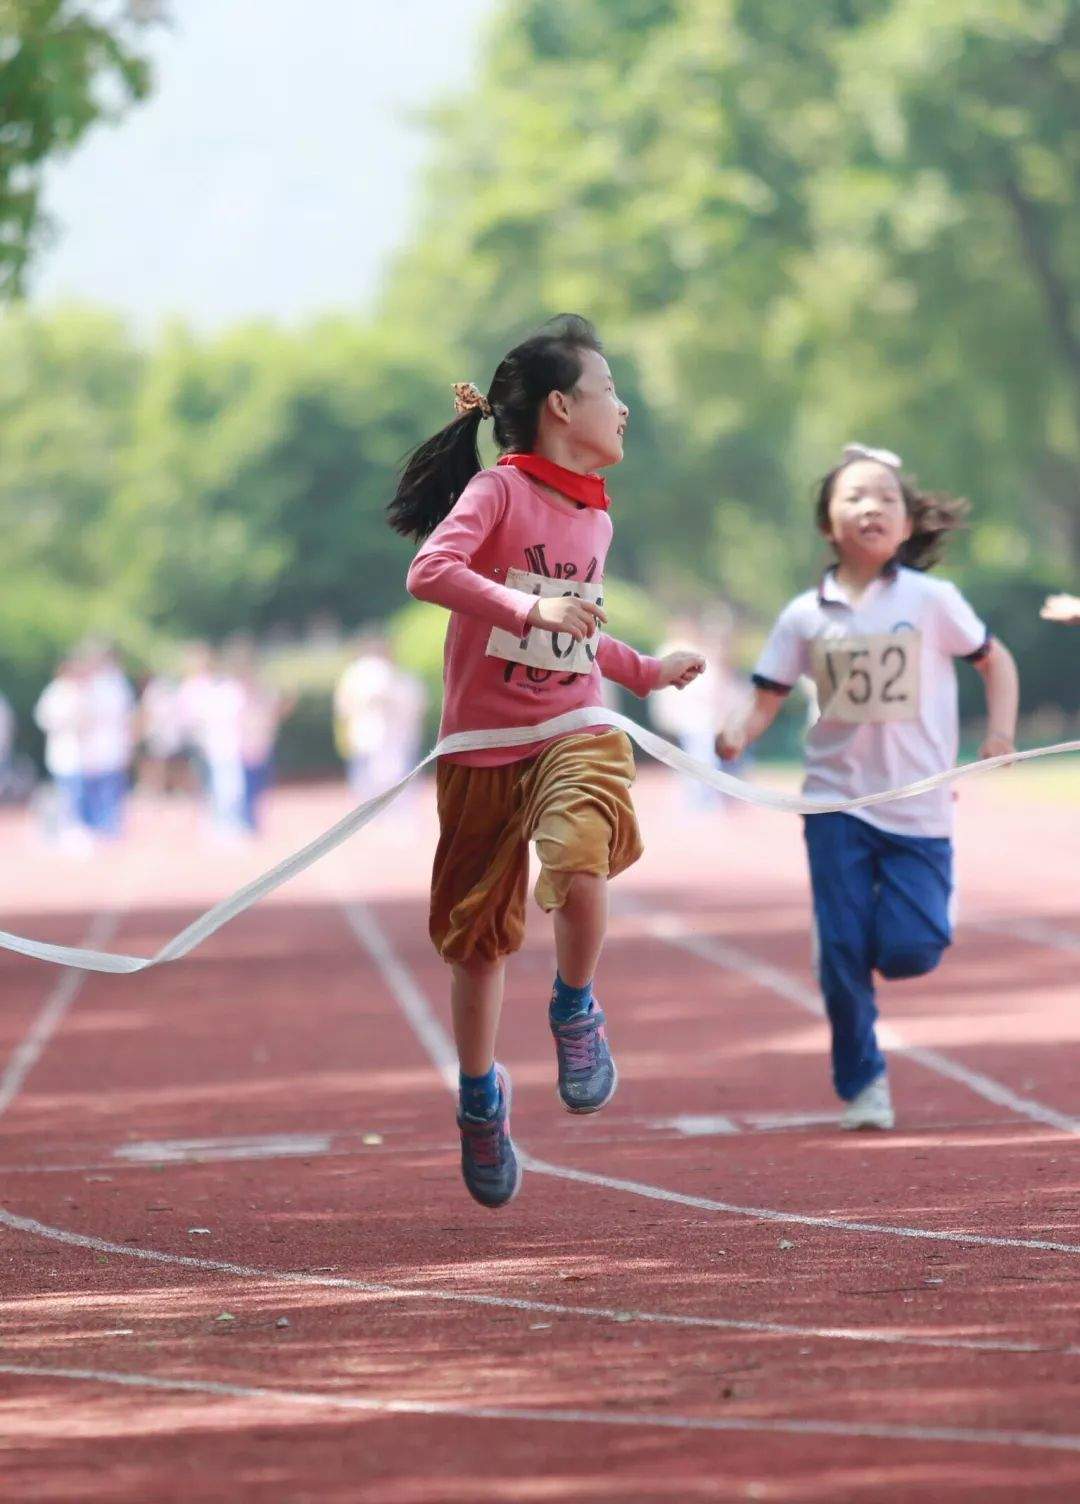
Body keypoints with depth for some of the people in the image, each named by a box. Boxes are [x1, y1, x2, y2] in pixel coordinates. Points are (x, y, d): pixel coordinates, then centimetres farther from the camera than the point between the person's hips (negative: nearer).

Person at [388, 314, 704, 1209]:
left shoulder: (595, 518, 13)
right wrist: (532, 608, -32)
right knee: (478, 933, 8)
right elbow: (431, 572, -24)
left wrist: (646, 672, 29)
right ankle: (481, 1097, 30)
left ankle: (576, 1012, -5)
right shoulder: (500, 491, -7)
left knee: (578, 859, -30)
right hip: (483, 743, -3)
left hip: (575, 729, 3)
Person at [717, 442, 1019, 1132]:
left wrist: (1001, 733, -6)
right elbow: (768, 698, 3)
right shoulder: (806, 616, 0)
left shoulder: (932, 600, -4)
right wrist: (740, 734, -18)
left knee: (910, 951, -10)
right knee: (842, 953, -3)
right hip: (837, 803, 1)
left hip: (918, 808, -1)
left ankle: (898, 923, 27)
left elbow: (995, 660, 7)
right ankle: (862, 1083, 14)